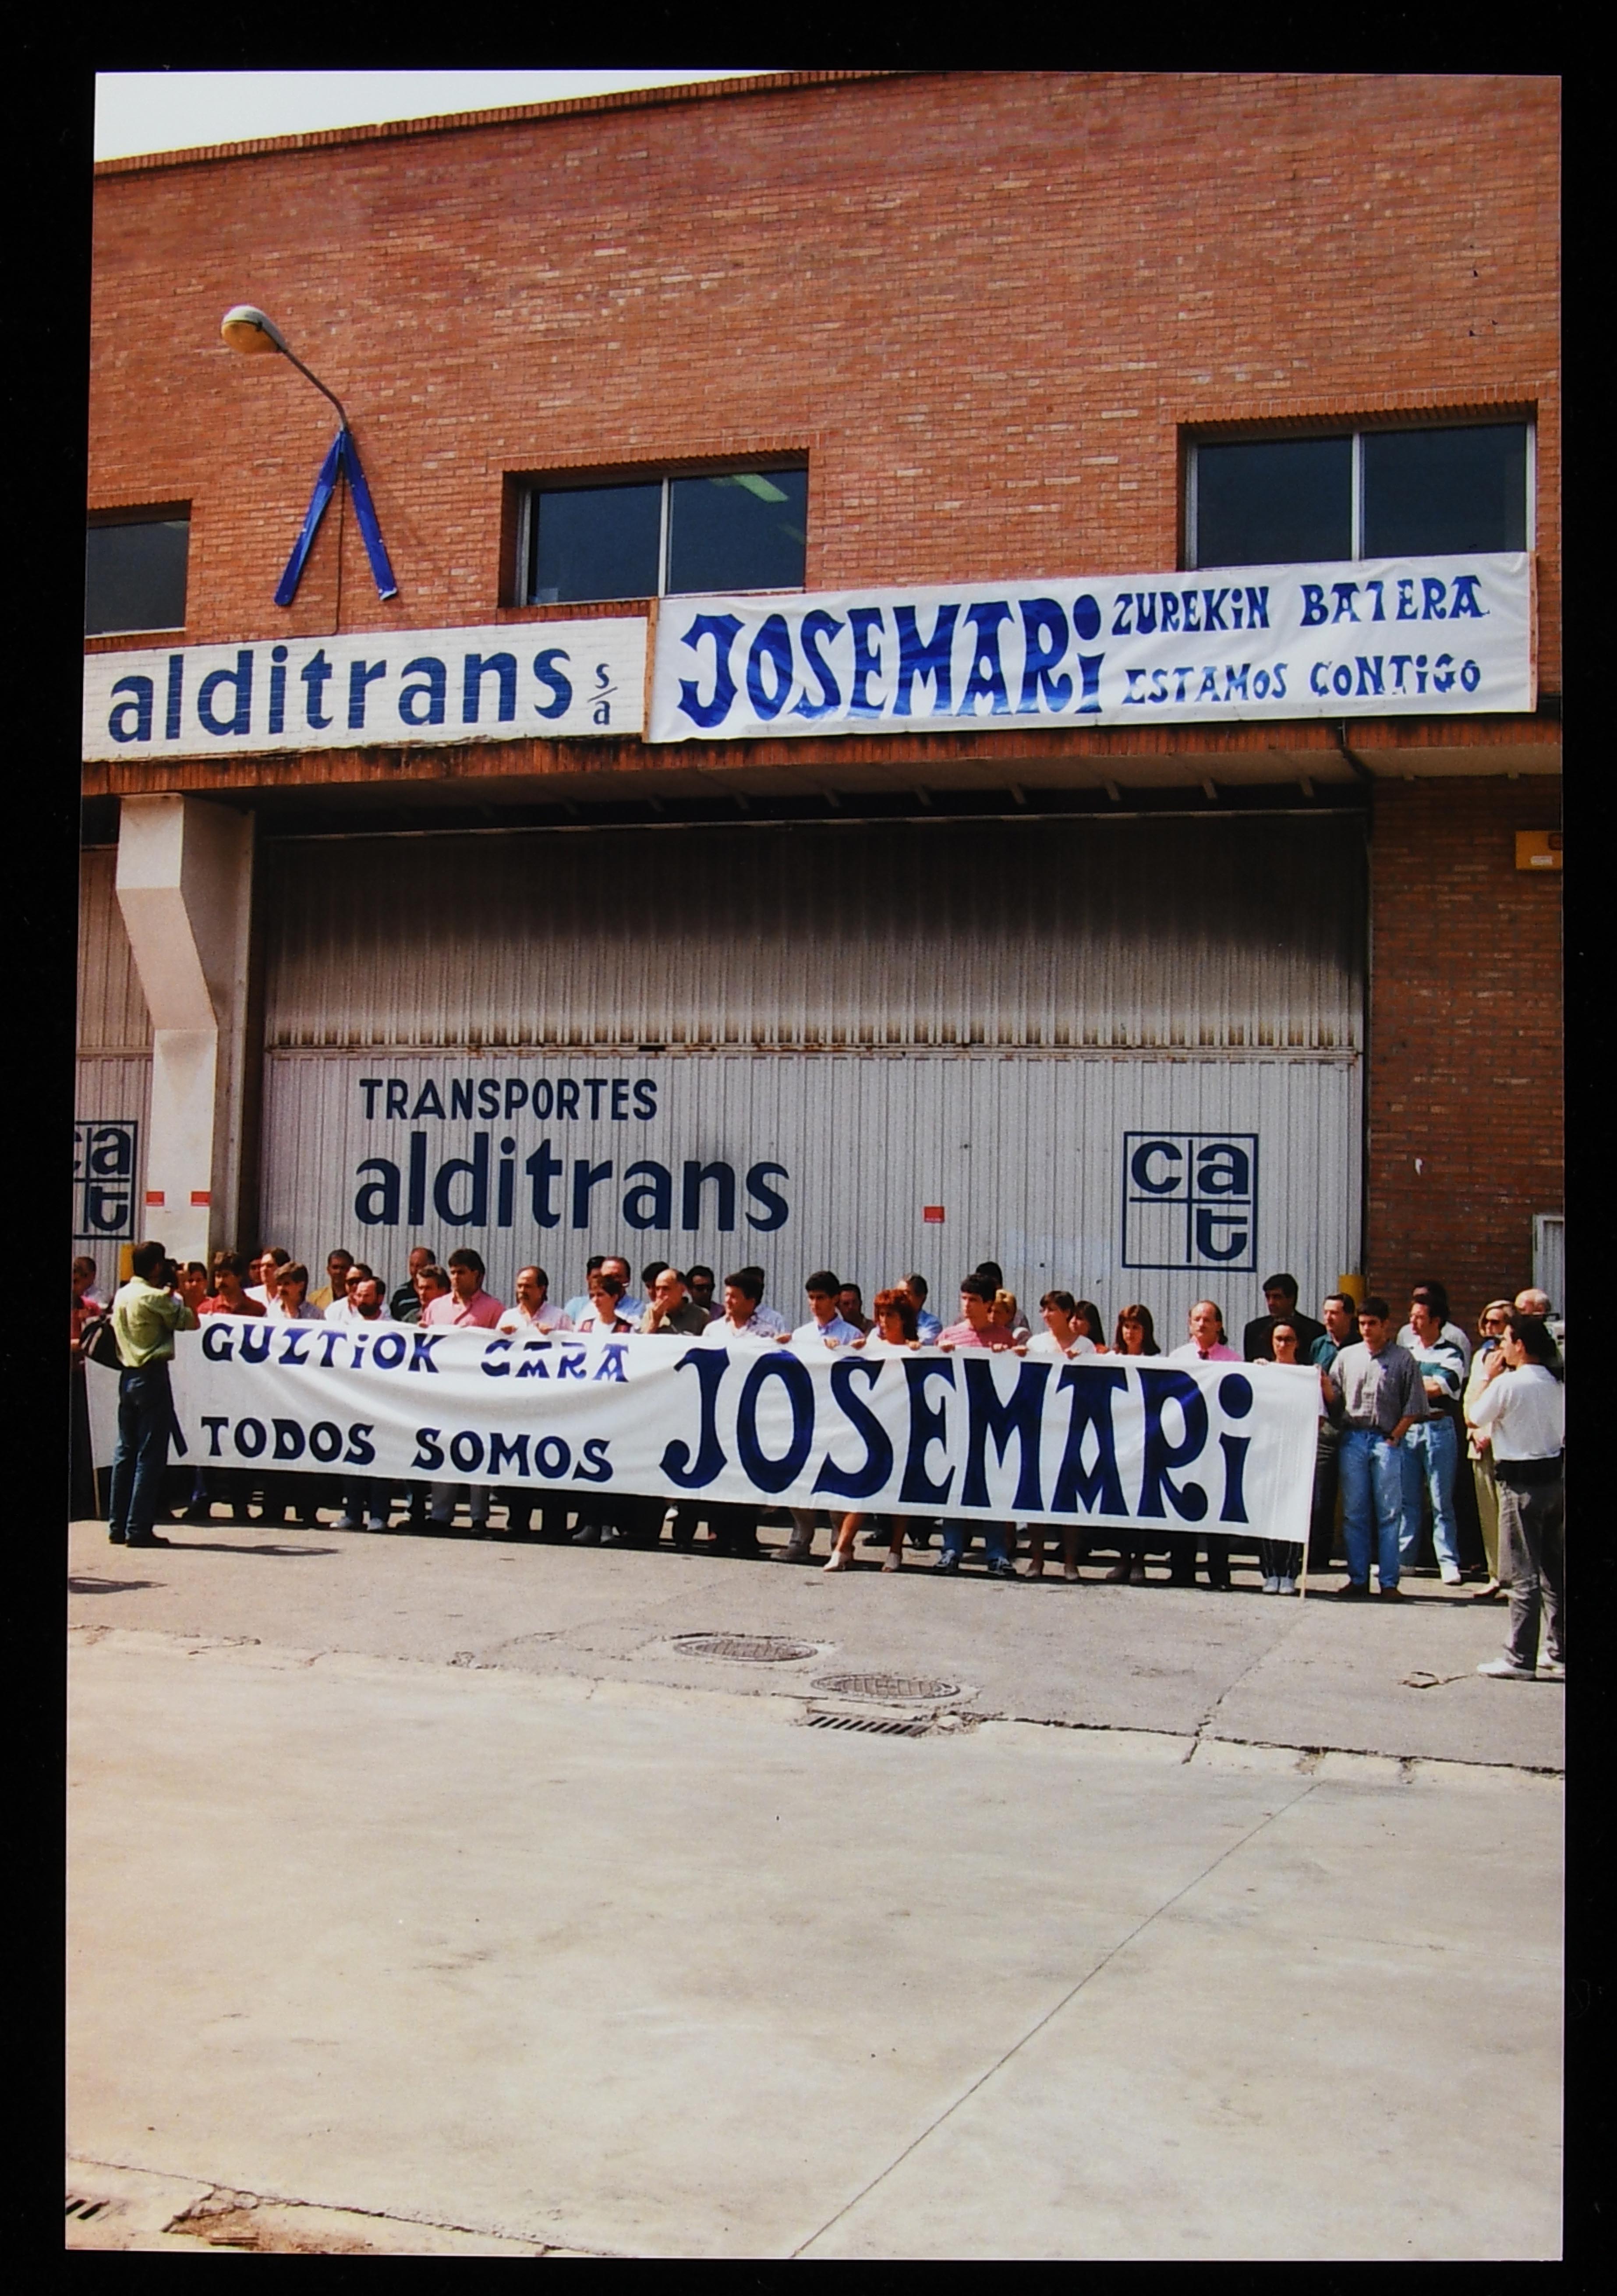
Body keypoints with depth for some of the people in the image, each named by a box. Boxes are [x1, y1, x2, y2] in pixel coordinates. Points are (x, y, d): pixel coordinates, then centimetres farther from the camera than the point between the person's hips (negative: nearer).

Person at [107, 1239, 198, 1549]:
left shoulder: (122, 1296, 10)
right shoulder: (156, 1298, -13)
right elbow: (191, 1323, -8)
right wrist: (177, 1295, 5)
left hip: (128, 1376, 8)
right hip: (152, 1376, -8)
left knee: (125, 1451, 11)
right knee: (151, 1455, -4)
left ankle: (117, 1525, 13)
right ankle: (139, 1528, -5)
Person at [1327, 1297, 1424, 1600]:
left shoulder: (1403, 1359, 3)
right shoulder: (1347, 1356, 11)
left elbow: (1414, 1405, 1)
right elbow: (1335, 1399, 10)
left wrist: (1395, 1437, -5)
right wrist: (1325, 1384, -10)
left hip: (1387, 1440, -3)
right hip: (1353, 1438, 3)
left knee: (1389, 1513, -3)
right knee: (1354, 1513, 4)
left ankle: (1389, 1582, 0)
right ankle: (1358, 1579, 10)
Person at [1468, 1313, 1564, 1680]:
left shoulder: (1509, 1382, -15)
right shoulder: (1556, 1383, 6)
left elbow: (1474, 1416, -3)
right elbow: (1562, 1430, 15)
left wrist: (1488, 1377, 6)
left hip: (1521, 1483, -7)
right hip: (1554, 1477, 7)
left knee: (1524, 1574, -4)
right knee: (1555, 1571, 12)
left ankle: (1520, 1659, -1)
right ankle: (1559, 1653, 19)